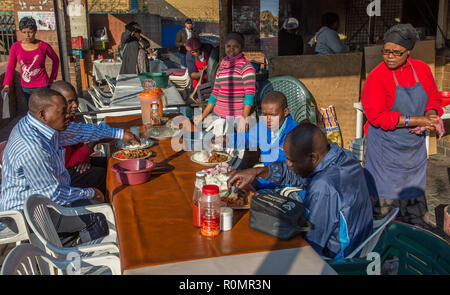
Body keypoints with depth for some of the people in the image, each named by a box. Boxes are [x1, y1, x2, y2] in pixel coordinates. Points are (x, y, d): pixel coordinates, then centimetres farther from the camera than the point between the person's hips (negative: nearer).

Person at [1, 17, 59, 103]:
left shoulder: (44, 46, -8)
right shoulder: (15, 47, -2)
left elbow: (55, 60, 10)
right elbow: (10, 67, -2)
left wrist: (52, 78, 6)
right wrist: (6, 85, -16)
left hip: (43, 86, -3)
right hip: (25, 88, 3)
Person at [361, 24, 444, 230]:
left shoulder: (422, 69, 2)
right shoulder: (377, 77, -15)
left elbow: (434, 97, 13)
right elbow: (377, 116, -22)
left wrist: (431, 115, -10)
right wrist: (415, 121, -21)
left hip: (414, 146, 6)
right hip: (386, 149, -5)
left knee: (414, 195, 18)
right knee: (386, 199, 3)